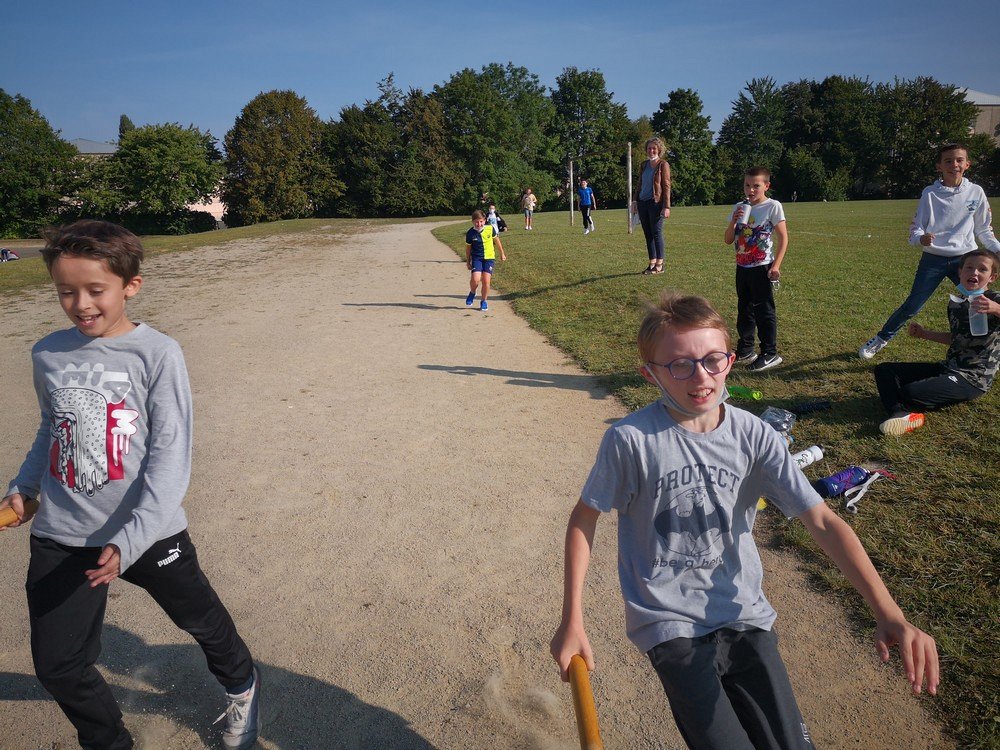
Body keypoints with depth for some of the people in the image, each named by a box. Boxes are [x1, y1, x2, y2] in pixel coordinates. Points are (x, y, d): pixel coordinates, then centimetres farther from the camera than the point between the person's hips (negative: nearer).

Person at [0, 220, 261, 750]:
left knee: (202, 622, 15)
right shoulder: (48, 354, 1)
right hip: (60, 539, 4)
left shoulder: (157, 354, -14)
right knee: (57, 667, 7)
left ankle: (241, 686, 47)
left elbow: (171, 453, -17)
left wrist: (132, 538, -25)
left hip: (149, 534, -4)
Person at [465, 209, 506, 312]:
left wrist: (502, 253, 20)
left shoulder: (490, 229, -4)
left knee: (486, 280, -7)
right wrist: (468, 262, 13)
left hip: (489, 258, 1)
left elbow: (496, 240, 12)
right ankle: (472, 293, 14)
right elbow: (468, 248, 7)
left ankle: (484, 301, 15)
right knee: (475, 279, -19)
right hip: (476, 258, -1)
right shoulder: (470, 233, -6)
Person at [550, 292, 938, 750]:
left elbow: (821, 519, -7)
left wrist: (887, 612, -19)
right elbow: (584, 519, -6)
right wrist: (572, 622, -6)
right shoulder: (630, 440, -16)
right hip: (669, 623, -3)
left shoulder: (754, 435, -6)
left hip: (744, 614, 4)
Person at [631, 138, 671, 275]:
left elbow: (666, 186, -7)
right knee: (647, 234, 7)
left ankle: (659, 265, 0)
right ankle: (652, 263, 13)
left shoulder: (663, 164, -2)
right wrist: (636, 202, 15)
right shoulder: (644, 165, 16)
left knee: (656, 233, -6)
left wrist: (666, 206, -13)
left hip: (656, 203, -6)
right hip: (643, 203, 6)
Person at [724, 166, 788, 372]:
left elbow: (783, 238, -9)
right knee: (744, 309, 14)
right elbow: (728, 240, 6)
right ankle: (745, 350, 26)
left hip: (762, 268, -6)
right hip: (742, 267, 6)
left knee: (764, 310, -3)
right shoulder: (739, 208, 7)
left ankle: (770, 354, 6)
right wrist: (734, 221, -12)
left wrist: (775, 266, -15)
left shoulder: (773, 206, -9)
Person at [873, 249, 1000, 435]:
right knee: (883, 370, -3)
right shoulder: (955, 303, 10)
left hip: (973, 379, -8)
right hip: (947, 369, 9)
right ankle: (901, 414, -28)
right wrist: (924, 334, 14)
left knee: (912, 392, -31)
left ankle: (909, 411, 5)